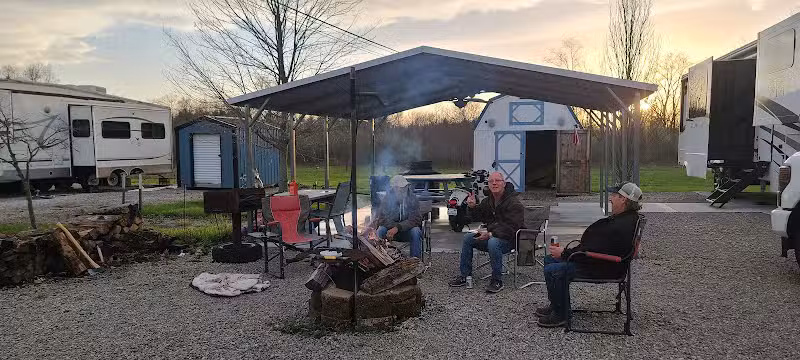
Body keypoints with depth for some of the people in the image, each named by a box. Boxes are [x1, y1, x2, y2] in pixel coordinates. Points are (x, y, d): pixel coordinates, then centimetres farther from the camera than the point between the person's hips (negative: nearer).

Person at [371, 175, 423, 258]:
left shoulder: (412, 199, -11)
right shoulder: (387, 200, -6)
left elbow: (415, 220, -19)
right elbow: (381, 218, -12)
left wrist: (398, 228, -32)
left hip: (407, 232, -1)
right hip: (391, 229, 1)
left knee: (416, 231, -32)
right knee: (381, 229, -27)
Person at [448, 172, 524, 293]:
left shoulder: (514, 203, -16)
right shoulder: (488, 201, 10)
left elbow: (511, 228, -24)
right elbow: (479, 217, 22)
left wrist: (490, 234, -32)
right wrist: (472, 207, 0)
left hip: (508, 239, -8)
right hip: (490, 236, 8)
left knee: (493, 243, -37)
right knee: (467, 238, -6)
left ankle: (497, 281, -24)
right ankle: (465, 275, 0)